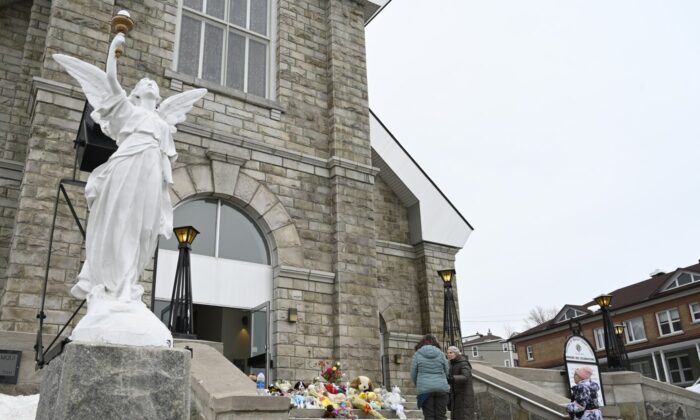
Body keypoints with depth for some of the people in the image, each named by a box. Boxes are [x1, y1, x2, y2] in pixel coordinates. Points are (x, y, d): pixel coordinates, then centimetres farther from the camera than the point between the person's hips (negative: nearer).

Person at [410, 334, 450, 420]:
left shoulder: (417, 355, 2)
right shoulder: (441, 354, 6)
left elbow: (413, 375, 4)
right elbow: (447, 372, 9)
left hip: (425, 389, -2)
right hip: (441, 388, 2)